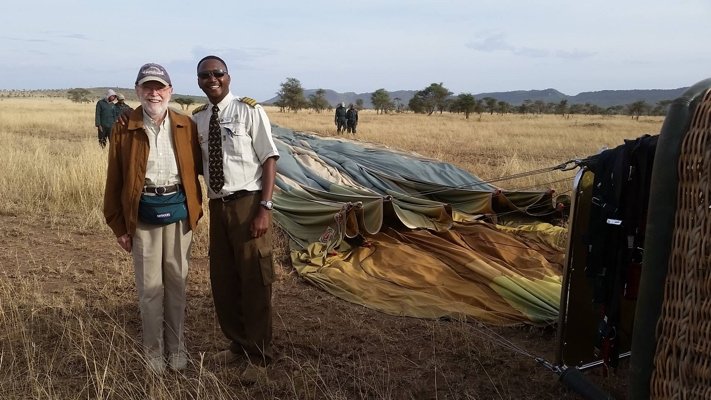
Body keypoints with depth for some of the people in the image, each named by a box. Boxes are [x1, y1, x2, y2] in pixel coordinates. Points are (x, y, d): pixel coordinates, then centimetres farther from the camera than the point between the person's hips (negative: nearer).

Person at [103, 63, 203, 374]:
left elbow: (197, 165, 8)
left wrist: (195, 209, -2)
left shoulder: (186, 125, 3)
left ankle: (176, 344, 28)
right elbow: (115, 179, -1)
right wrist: (118, 224, -3)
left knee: (176, 281, 12)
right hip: (143, 214, -1)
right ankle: (153, 348, 25)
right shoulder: (124, 128, -3)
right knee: (150, 286, 6)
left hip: (178, 210, 2)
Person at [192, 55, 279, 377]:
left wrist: (265, 208, -17)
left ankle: (260, 355, 22)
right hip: (218, 205, 6)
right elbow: (199, 162, 15)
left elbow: (269, 159, -11)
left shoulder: (249, 110, -8)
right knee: (222, 279, 14)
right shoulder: (197, 118, 9)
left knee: (254, 281, 4)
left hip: (248, 203, -6)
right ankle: (238, 344, 35)